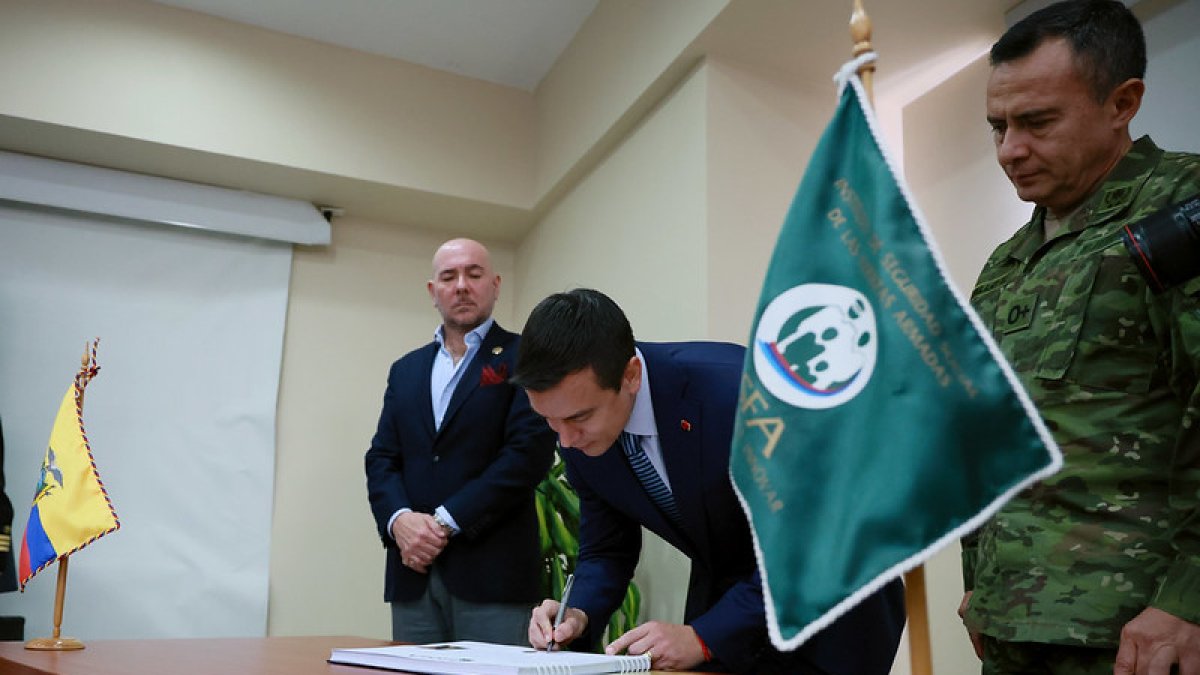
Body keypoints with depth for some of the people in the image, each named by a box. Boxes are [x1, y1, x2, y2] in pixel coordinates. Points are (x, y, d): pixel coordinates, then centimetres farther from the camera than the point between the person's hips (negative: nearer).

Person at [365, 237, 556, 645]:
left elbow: (529, 452, -11)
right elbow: (381, 458, 11)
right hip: (414, 573, 5)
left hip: (493, 571, -4)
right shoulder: (406, 369, 17)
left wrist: (446, 522, -13)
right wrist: (400, 519, -9)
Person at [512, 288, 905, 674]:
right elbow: (606, 550, -1)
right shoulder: (579, 436, -14)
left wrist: (703, 637, -29)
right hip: (722, 598, 5)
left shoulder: (738, 391, -33)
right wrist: (579, 615, -20)